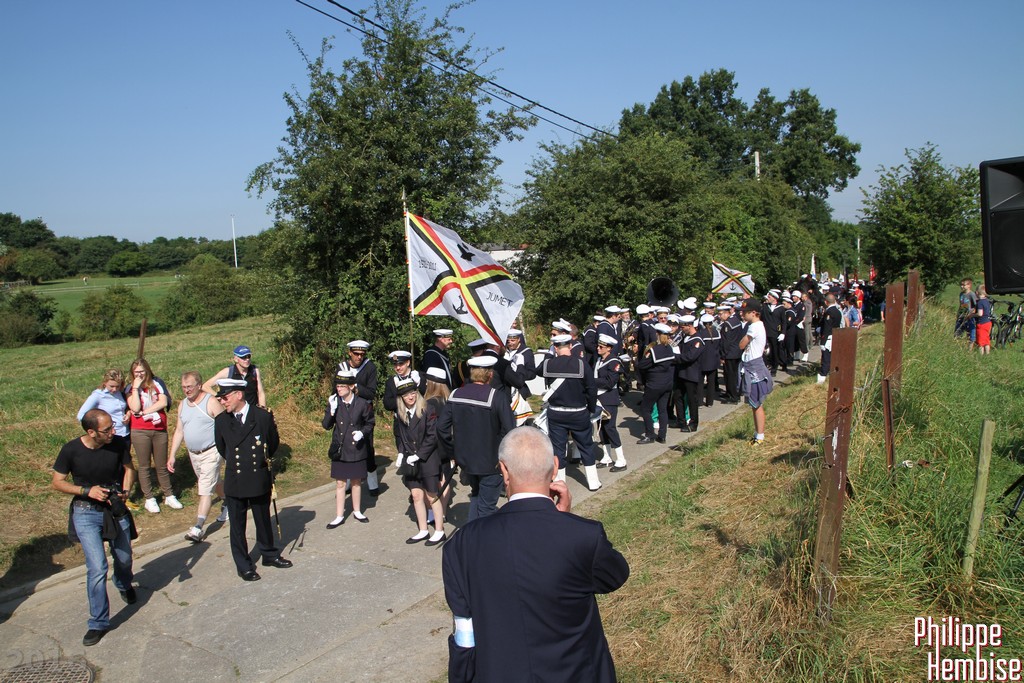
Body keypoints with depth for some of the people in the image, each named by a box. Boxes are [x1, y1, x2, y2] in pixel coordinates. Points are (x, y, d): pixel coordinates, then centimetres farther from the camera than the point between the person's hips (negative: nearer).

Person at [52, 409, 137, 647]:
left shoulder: (117, 444, -13)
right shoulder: (71, 450, -18)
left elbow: (129, 468, 4)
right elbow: (58, 482, -6)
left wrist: (125, 491, -13)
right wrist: (87, 491, -20)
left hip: (116, 510, 3)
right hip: (86, 513, -3)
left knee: (124, 559, 19)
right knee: (97, 567, -12)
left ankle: (124, 585, 55)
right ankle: (99, 623, 4)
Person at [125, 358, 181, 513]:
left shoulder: (157, 383, 3)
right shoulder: (131, 389, 1)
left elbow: (164, 402, -9)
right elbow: (135, 408, -15)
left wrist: (144, 412, -11)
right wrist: (136, 387, -14)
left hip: (160, 430, 1)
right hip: (140, 431, -1)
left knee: (162, 465, 10)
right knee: (145, 466, 6)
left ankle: (169, 496, 20)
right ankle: (149, 499, 16)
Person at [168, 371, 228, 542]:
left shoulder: (211, 402, -14)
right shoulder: (182, 405, 7)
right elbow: (179, 431, 13)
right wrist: (171, 456, 9)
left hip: (211, 452, -7)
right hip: (193, 454, 7)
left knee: (205, 489, -10)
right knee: (214, 482, 22)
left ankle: (198, 528, -11)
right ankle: (227, 503, 45)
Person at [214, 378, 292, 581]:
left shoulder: (263, 416, -10)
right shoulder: (221, 421, -5)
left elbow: (273, 443, 6)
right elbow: (222, 449, 12)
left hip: (260, 480, -1)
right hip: (234, 482, 1)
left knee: (263, 521, 16)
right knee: (237, 526, 9)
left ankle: (269, 554, 35)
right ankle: (243, 566, 23)